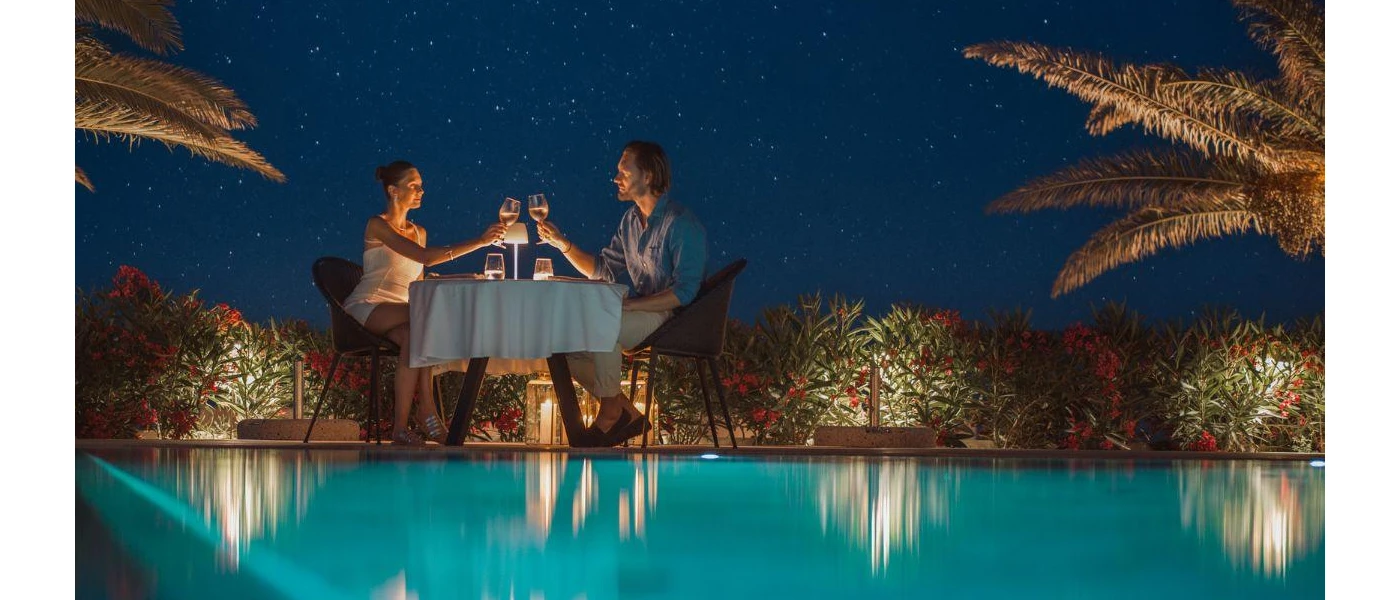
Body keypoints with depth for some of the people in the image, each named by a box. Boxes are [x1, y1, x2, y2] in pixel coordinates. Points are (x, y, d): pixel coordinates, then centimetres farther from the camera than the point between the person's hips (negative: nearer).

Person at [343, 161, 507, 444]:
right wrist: (479, 242, -28)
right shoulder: (377, 225, -8)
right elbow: (424, 257, -23)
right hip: (367, 307, -6)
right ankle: (427, 410, -34)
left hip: (399, 312, 6)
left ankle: (401, 426, -40)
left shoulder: (419, 231, 17)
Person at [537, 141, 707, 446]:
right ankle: (625, 412, -3)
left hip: (674, 316, -9)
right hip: (641, 310, 9)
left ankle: (610, 413, -15)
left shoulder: (681, 224, -16)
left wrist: (628, 305, -27)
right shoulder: (630, 219, 12)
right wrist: (562, 243, 5)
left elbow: (684, 291, -22)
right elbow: (603, 270, 17)